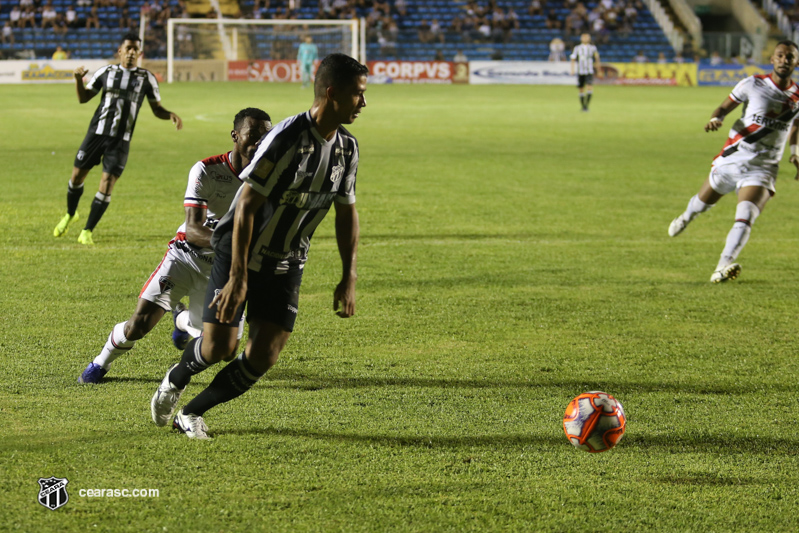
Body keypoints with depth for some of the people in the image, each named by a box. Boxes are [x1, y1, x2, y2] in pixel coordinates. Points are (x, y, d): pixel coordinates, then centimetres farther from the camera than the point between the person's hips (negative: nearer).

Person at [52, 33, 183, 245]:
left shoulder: (147, 78, 4)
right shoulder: (106, 72, 6)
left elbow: (157, 109, 10)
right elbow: (83, 98, 11)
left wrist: (170, 115, -11)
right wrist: (78, 79, -7)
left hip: (121, 140, -1)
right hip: (97, 132, 1)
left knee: (107, 184, -10)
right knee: (77, 175, 7)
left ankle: (87, 232, 0)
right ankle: (70, 215, 36)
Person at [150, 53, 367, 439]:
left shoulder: (347, 148, -2)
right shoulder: (286, 138, -24)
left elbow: (346, 212, 11)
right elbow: (247, 205, -23)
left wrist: (348, 278, 6)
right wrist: (238, 277, -25)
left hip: (287, 263, 6)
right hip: (241, 252, -6)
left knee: (263, 356, -5)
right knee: (219, 346, -8)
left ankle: (191, 413, 12)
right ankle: (176, 379, 27)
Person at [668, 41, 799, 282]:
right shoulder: (753, 84, -5)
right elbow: (725, 107, 3)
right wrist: (715, 119, -19)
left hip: (762, 169, 0)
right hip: (732, 160, 0)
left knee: (745, 219, -25)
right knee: (701, 203, 22)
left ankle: (723, 266, -36)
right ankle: (686, 217, 58)